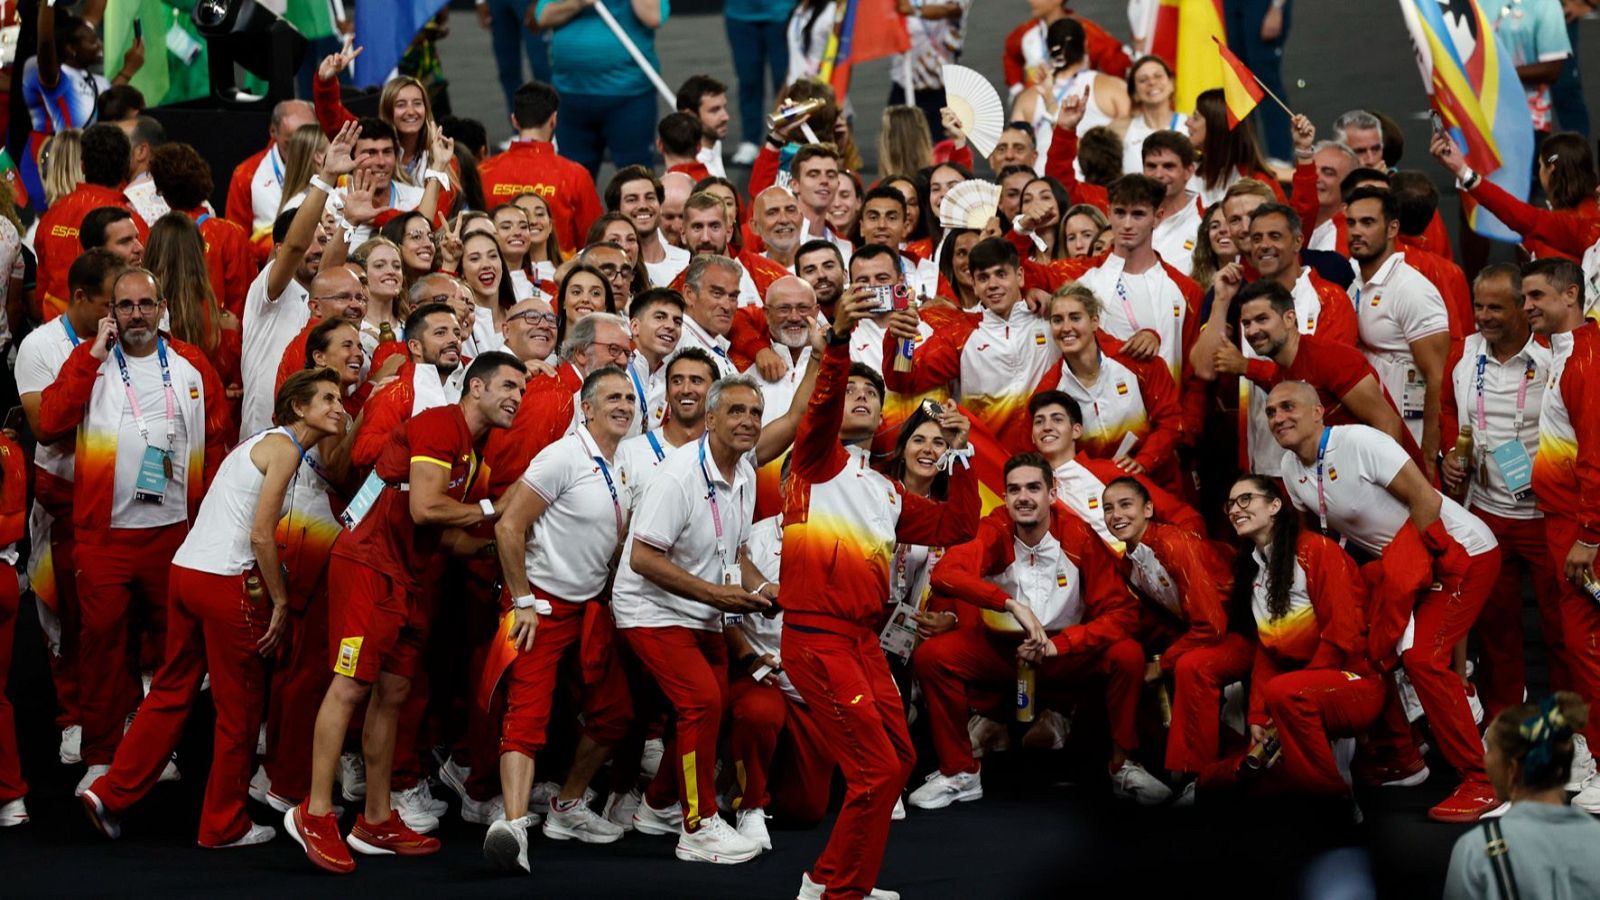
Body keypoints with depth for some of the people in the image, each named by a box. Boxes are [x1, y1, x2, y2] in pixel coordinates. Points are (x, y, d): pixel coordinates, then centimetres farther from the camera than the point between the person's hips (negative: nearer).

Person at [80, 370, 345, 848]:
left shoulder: (260, 441, 20)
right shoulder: (284, 447, -8)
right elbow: (260, 534, -15)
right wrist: (280, 601, -9)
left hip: (185, 571, 9)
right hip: (226, 582, -9)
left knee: (171, 691, 15)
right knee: (239, 706, 4)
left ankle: (112, 793, 14)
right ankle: (224, 825, 13)